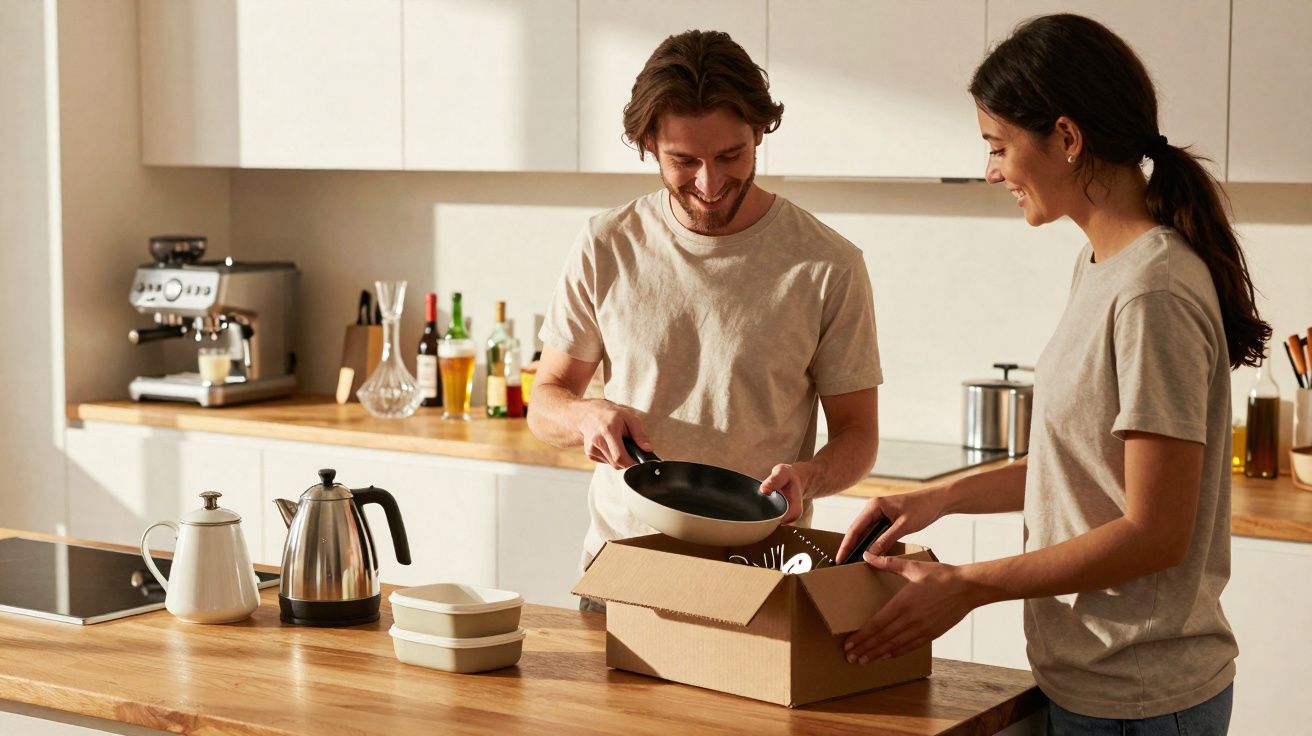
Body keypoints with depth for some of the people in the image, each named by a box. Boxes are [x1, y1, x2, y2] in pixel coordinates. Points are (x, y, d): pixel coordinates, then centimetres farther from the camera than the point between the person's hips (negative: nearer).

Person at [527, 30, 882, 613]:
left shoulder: (827, 266, -4)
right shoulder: (607, 248, 2)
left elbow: (856, 432, 3)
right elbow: (545, 402, 10)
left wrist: (809, 476, -19)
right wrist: (587, 417, -13)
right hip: (619, 564, 2)